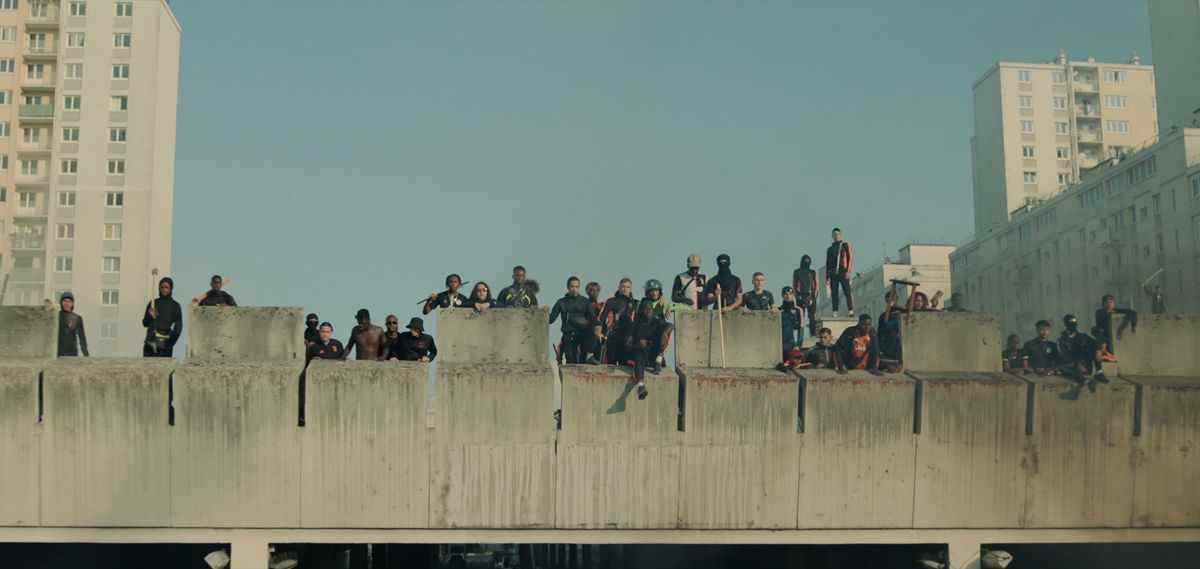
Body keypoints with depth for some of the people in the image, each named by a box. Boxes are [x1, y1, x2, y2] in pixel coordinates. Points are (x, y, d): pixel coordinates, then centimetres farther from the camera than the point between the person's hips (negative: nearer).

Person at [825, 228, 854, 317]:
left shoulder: (846, 246, 8)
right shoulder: (830, 249, 19)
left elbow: (850, 258, -1)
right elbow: (827, 263, 20)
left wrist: (848, 271, -13)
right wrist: (827, 277, 13)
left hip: (843, 273, -4)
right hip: (833, 274, 4)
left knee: (847, 292, -10)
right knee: (834, 294, -1)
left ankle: (851, 311, -12)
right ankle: (835, 312, -2)